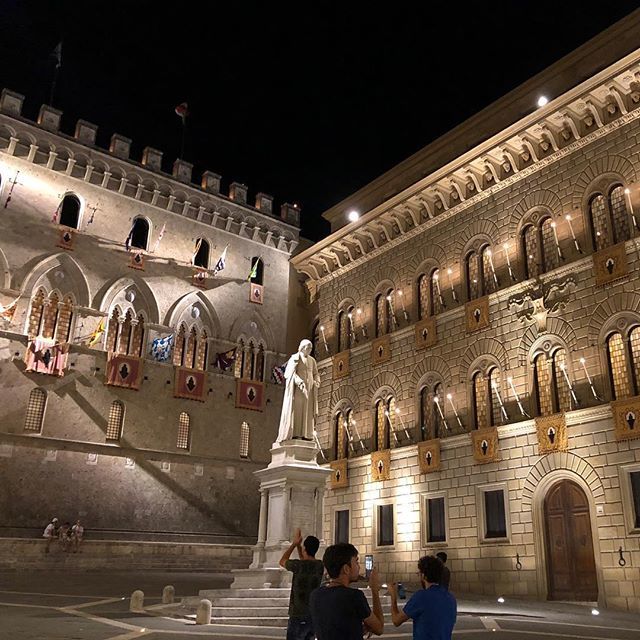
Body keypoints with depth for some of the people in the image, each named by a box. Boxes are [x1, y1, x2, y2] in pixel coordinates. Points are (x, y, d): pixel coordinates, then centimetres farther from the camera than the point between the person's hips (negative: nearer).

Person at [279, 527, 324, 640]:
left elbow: (282, 561, 5)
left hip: (298, 617, -6)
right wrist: (298, 545, 19)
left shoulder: (298, 565, -16)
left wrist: (294, 543, 10)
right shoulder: (320, 566, 1)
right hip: (313, 616, 6)